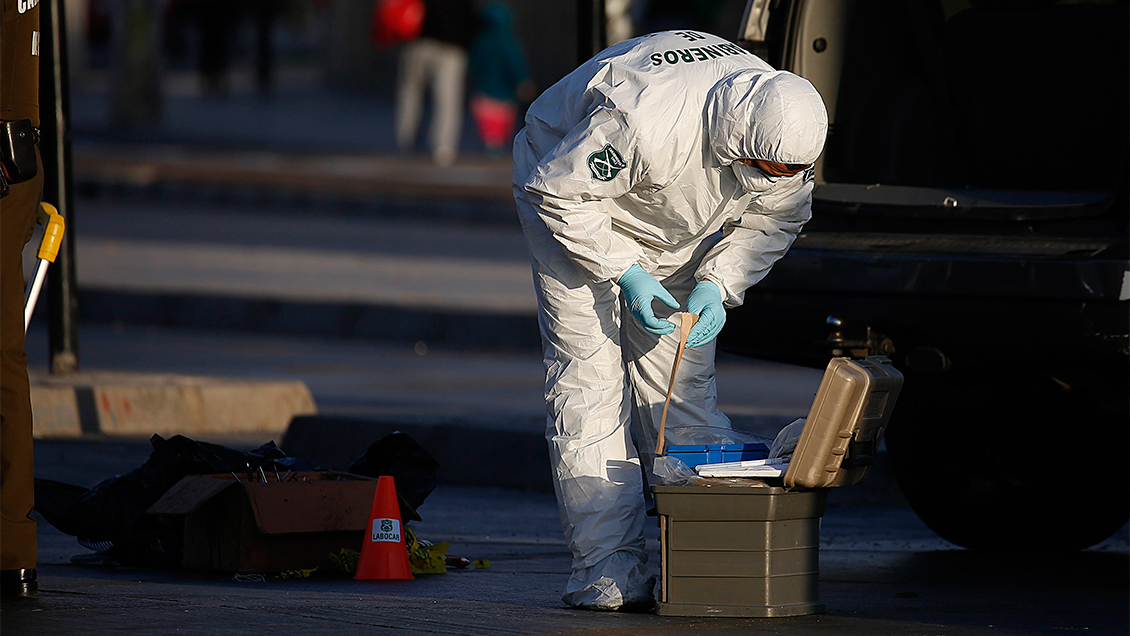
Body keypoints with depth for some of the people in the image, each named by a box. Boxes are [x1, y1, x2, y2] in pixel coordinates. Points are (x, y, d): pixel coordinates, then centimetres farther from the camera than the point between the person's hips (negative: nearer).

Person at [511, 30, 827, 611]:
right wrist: (626, 273, -28)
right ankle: (608, 570, -15)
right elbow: (556, 192, -28)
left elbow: (775, 218, -4)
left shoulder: (778, 133, -24)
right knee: (589, 383, -13)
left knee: (684, 386, 0)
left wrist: (718, 284, -17)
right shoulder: (642, 125, -43)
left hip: (677, 241, 5)